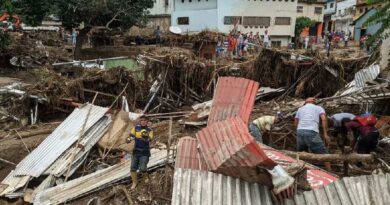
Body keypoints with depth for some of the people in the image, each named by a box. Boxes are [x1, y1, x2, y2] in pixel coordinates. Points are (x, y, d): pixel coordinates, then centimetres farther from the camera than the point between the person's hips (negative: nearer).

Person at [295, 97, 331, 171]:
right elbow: (324, 119, 1)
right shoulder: (318, 108, 19)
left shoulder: (300, 109, 28)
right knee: (324, 155, 5)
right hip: (312, 132, -4)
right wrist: (325, 134, -1)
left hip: (300, 132, 4)